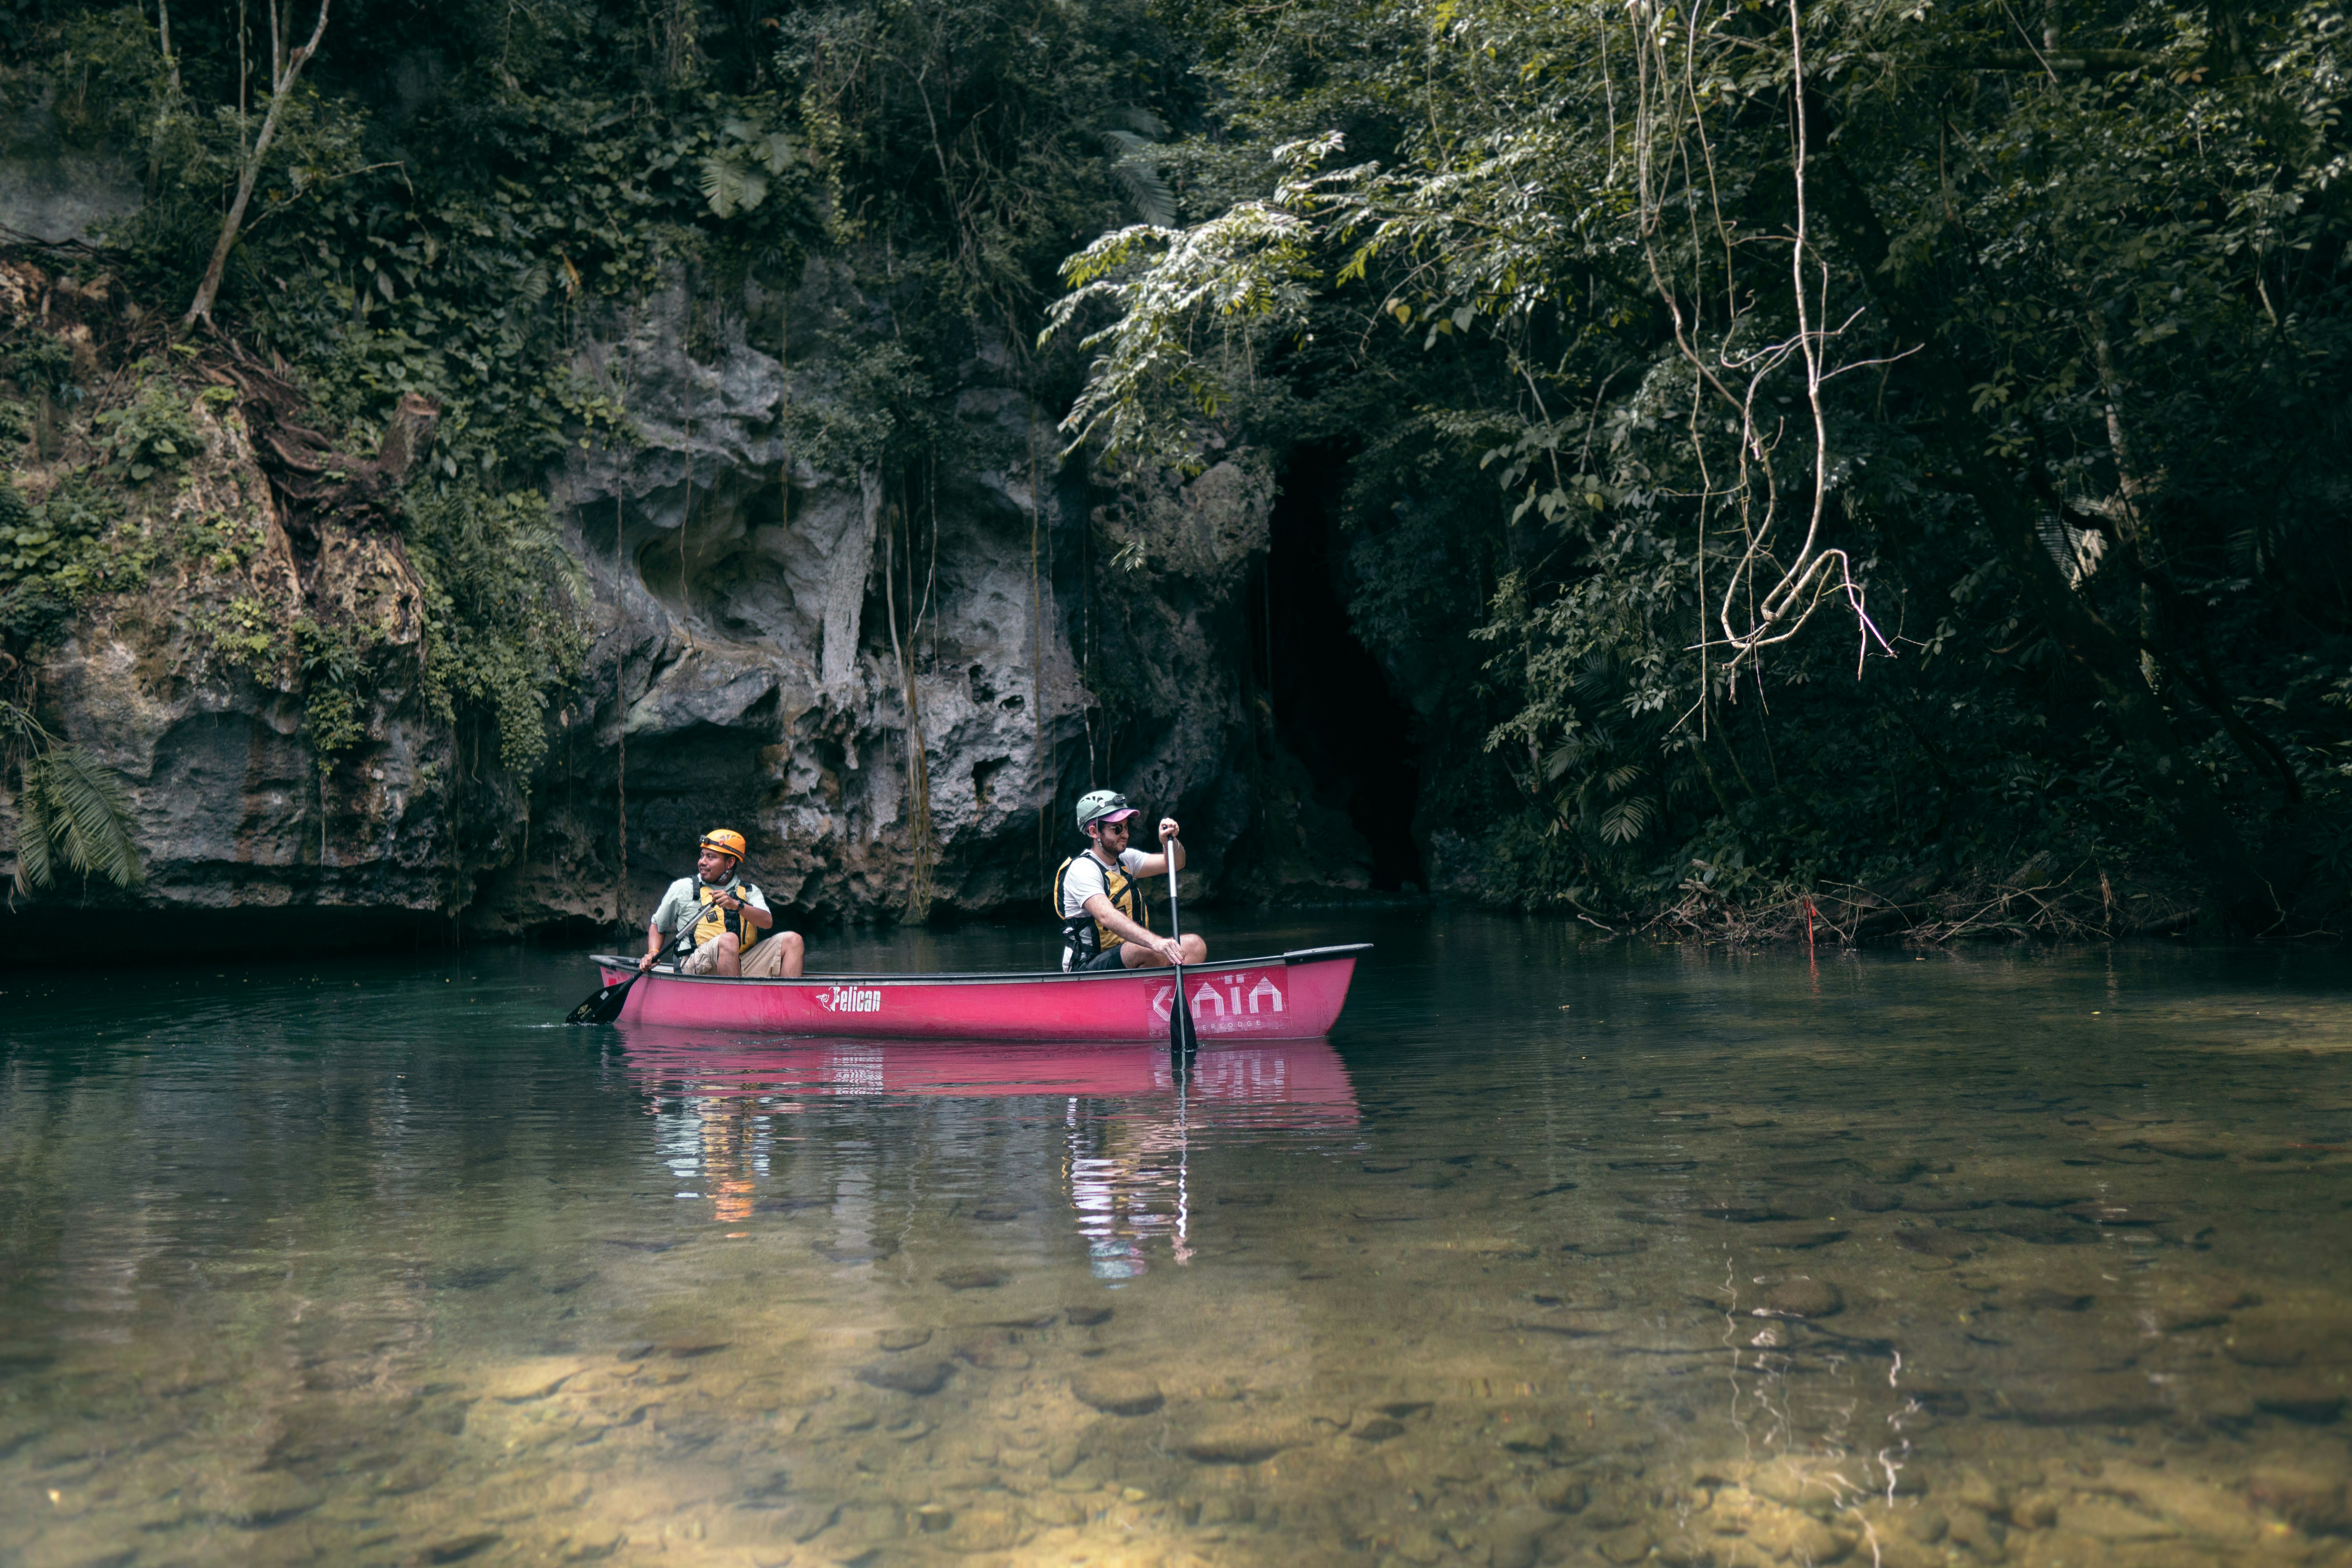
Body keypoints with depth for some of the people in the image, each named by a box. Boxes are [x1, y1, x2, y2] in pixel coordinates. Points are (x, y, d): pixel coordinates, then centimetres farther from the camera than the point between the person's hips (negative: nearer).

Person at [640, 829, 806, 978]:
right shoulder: (683, 888, 10)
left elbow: (767, 922, -6)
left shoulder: (749, 891, 14)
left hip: (745, 967, 4)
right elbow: (657, 925, 21)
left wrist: (737, 905, -22)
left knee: (792, 940, -14)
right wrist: (653, 954, 3)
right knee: (728, 940, -35)